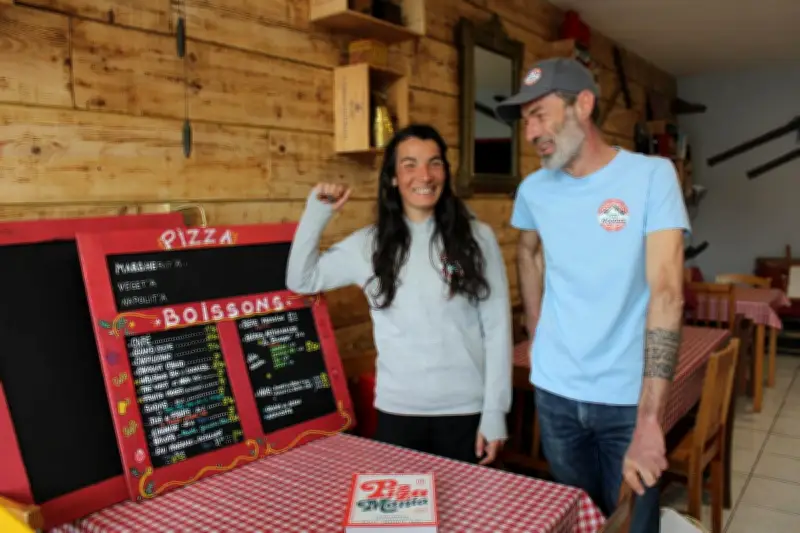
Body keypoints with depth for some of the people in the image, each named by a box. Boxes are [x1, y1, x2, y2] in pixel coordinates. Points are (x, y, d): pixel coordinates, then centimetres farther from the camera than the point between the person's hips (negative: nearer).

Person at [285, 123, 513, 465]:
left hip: (465, 411, -1)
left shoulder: (477, 238, -5)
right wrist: (316, 213, -3)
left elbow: (497, 329, -4)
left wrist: (495, 412, -6)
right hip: (397, 411, 1)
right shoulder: (370, 244, 0)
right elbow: (301, 281, 6)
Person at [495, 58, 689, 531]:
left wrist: (648, 420, -28)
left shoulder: (651, 175, -14)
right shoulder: (533, 189, -1)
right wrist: (538, 334, 8)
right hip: (554, 391, 4)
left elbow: (666, 293, -22)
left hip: (628, 397, -3)